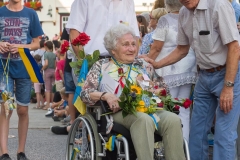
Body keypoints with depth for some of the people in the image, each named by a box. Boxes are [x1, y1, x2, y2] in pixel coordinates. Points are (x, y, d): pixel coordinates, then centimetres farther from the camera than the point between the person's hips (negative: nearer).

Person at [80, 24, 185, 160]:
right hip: (120, 111, -4)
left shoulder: (144, 66, 23)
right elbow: (85, 93, 3)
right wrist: (105, 95, -16)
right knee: (143, 119, -38)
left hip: (149, 108, 4)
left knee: (173, 119, -28)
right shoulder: (102, 66, 14)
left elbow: (163, 89, 20)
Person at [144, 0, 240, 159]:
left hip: (227, 74, -7)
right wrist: (156, 64, 7)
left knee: (224, 134, -6)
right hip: (204, 76, 7)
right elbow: (182, 50, 18)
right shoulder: (184, 13, 4)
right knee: (197, 129, 11)